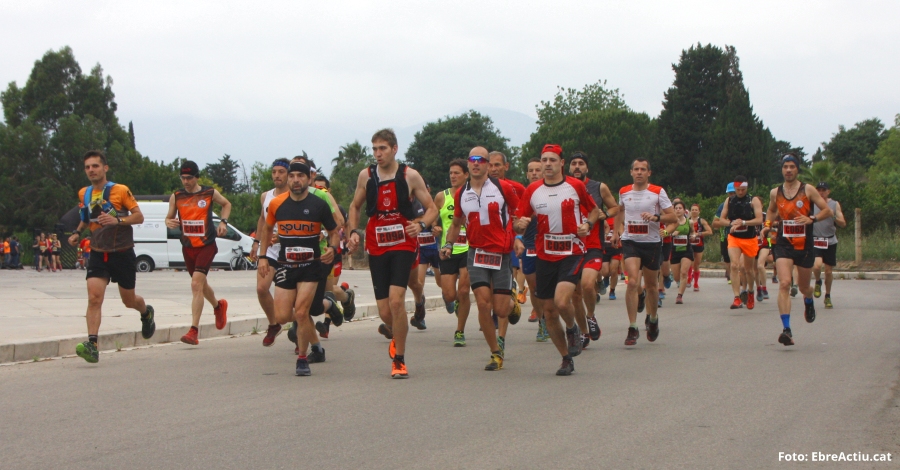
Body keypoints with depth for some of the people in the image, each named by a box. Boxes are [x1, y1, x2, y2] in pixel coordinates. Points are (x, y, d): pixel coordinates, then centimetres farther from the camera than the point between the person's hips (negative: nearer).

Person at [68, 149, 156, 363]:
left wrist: (118, 220, -24)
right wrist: (78, 232, 6)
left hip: (122, 252, -3)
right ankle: (92, 345, -25)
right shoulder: (84, 194, 6)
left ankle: (146, 313, 48)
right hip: (99, 254, 3)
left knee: (129, 300, 12)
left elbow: (139, 216, -7)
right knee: (94, 298, -18)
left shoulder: (120, 190, -7)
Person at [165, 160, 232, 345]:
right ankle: (218, 306, 50)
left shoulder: (210, 193, -3)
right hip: (188, 247, 4)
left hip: (206, 245, -4)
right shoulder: (176, 196, 2)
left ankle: (194, 330, -19)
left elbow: (226, 204, 15)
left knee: (196, 284, -17)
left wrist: (223, 222, -1)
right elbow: (169, 217, 11)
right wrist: (169, 222, -13)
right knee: (200, 284, 19)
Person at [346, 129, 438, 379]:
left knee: (396, 300, -20)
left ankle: (399, 359, -6)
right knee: (385, 311, 1)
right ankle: (396, 333, 38)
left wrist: (421, 224, -19)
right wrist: (353, 232, 2)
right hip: (376, 248, 3)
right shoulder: (366, 175, 4)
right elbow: (355, 206, 18)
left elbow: (432, 208, 1)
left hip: (403, 246, -2)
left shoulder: (410, 176, -3)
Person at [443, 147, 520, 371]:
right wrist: (448, 244, 7)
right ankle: (496, 353, 1)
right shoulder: (461, 194, 7)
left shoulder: (503, 188, -4)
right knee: (483, 302, -13)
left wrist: (518, 238, -9)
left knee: (501, 310, -3)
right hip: (476, 252, 2)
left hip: (502, 254, -2)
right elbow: (456, 223, 22)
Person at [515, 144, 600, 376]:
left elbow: (594, 210, 13)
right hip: (545, 256, 3)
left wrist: (588, 224, -7)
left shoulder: (576, 186, -1)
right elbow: (520, 223, 7)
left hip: (572, 253, -3)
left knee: (562, 301, -24)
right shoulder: (532, 190, 4)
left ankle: (572, 329, 11)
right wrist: (520, 225, -16)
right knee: (549, 311, 5)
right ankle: (566, 359, 21)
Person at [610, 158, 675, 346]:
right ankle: (632, 328, -16)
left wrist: (655, 217, -22)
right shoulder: (624, 192, 4)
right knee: (633, 282, -18)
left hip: (652, 243, 0)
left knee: (651, 285, 12)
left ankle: (653, 319, 39)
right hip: (630, 241, 0)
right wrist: (615, 232, 18)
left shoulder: (658, 192, -4)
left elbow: (672, 216, -5)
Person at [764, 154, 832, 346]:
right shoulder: (775, 193, 4)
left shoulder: (808, 190, -3)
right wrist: (768, 224, 4)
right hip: (783, 245, 1)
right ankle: (787, 330, -22)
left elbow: (827, 211, -2)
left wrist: (812, 219, -19)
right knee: (784, 284, -18)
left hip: (805, 245, 0)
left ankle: (809, 302, 54)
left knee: (803, 287, 14)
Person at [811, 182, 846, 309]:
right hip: (815, 241, -1)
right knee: (817, 266, -23)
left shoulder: (834, 204, 2)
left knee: (829, 271, 6)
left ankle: (828, 296, 25)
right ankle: (818, 282, 11)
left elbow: (843, 224, -1)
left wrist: (833, 216, -19)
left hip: (830, 242, 1)